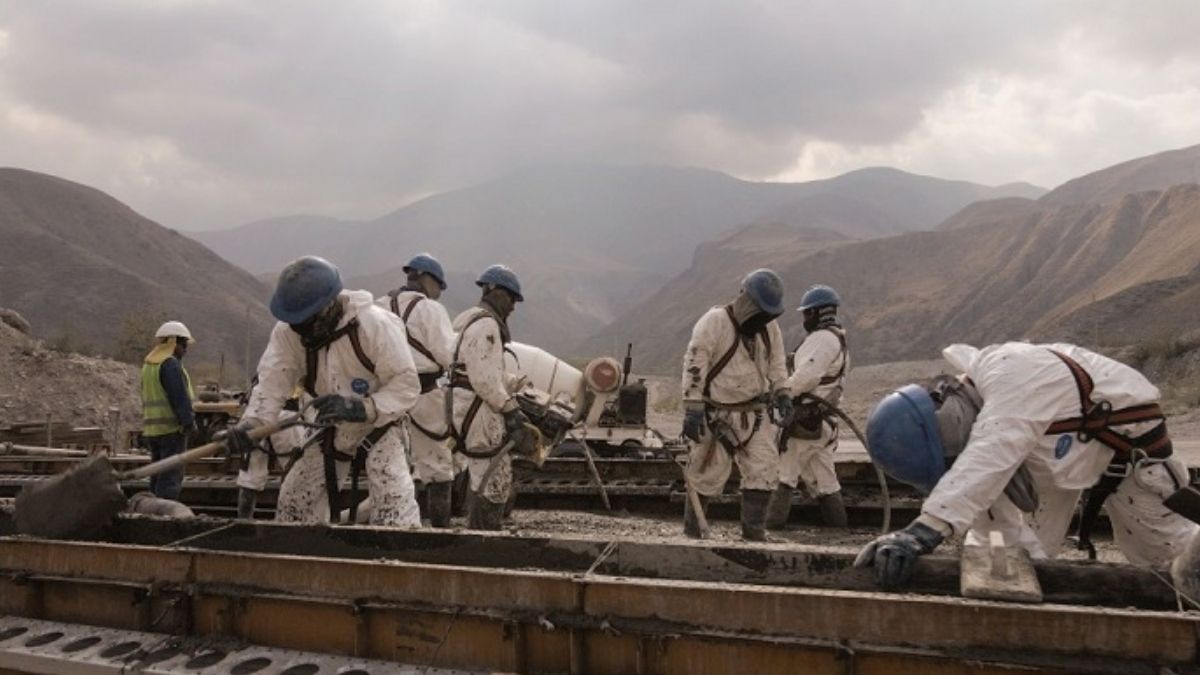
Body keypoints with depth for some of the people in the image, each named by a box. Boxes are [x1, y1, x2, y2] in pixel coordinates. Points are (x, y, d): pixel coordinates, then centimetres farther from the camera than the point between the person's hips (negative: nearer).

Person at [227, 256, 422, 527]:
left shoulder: (375, 324, -28)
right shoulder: (288, 331, -15)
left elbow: (406, 384, -27)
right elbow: (272, 382, -19)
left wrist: (360, 408, -41)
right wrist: (252, 423, -38)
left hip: (378, 430, -5)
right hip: (329, 435, 5)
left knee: (394, 510, -19)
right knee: (293, 501, 13)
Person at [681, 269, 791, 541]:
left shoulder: (769, 327, 6)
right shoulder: (714, 322, -15)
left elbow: (776, 362, 19)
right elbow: (694, 364, -18)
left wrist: (782, 393, 8)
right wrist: (693, 409, -21)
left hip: (756, 413, 6)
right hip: (719, 416, -6)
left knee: (764, 470, -1)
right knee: (707, 474, 3)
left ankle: (754, 530, 10)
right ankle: (691, 530, 20)